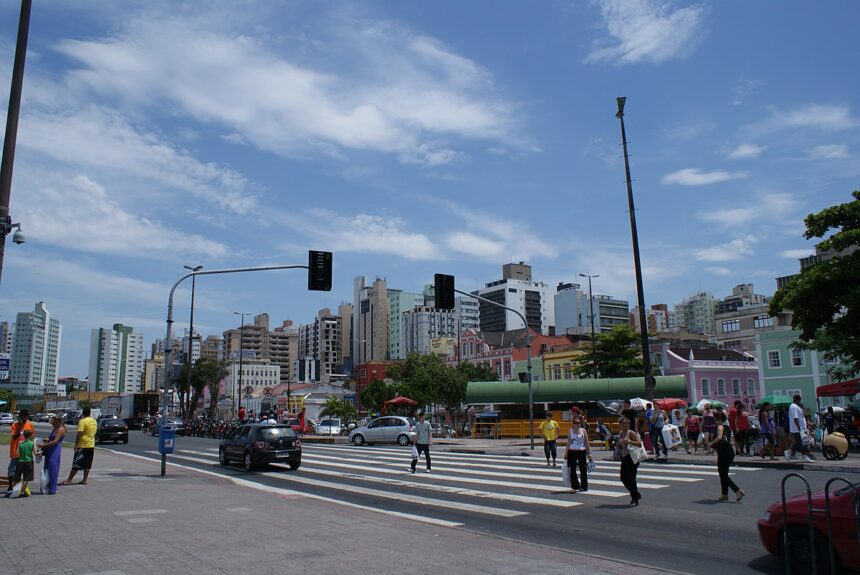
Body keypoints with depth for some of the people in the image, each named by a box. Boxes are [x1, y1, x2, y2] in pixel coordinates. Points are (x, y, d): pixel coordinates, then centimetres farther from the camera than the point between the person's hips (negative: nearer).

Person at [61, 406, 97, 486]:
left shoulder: (82, 421, -13)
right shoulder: (94, 421, 10)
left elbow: (79, 434, -17)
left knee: (76, 463, -3)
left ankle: (69, 480, -1)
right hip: (91, 446, 7)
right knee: (87, 465, 9)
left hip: (83, 446, -7)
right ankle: (85, 480, 10)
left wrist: (76, 445, -14)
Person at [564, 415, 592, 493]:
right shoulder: (570, 431, 0)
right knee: (572, 470, -4)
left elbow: (587, 442, 3)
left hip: (582, 452, 0)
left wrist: (589, 453, 0)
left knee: (583, 470, 8)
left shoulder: (583, 430, -1)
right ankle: (575, 487, 2)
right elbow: (568, 443, 4)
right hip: (572, 452, 0)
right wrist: (566, 453, 4)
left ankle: (584, 486, 21)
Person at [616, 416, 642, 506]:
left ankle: (635, 498, 6)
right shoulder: (620, 433, 11)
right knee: (623, 478, 9)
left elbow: (639, 444, -19)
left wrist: (629, 441, -30)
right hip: (624, 458, 8)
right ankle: (636, 495, 27)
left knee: (631, 478, -8)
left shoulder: (631, 433, -10)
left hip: (632, 457, -8)